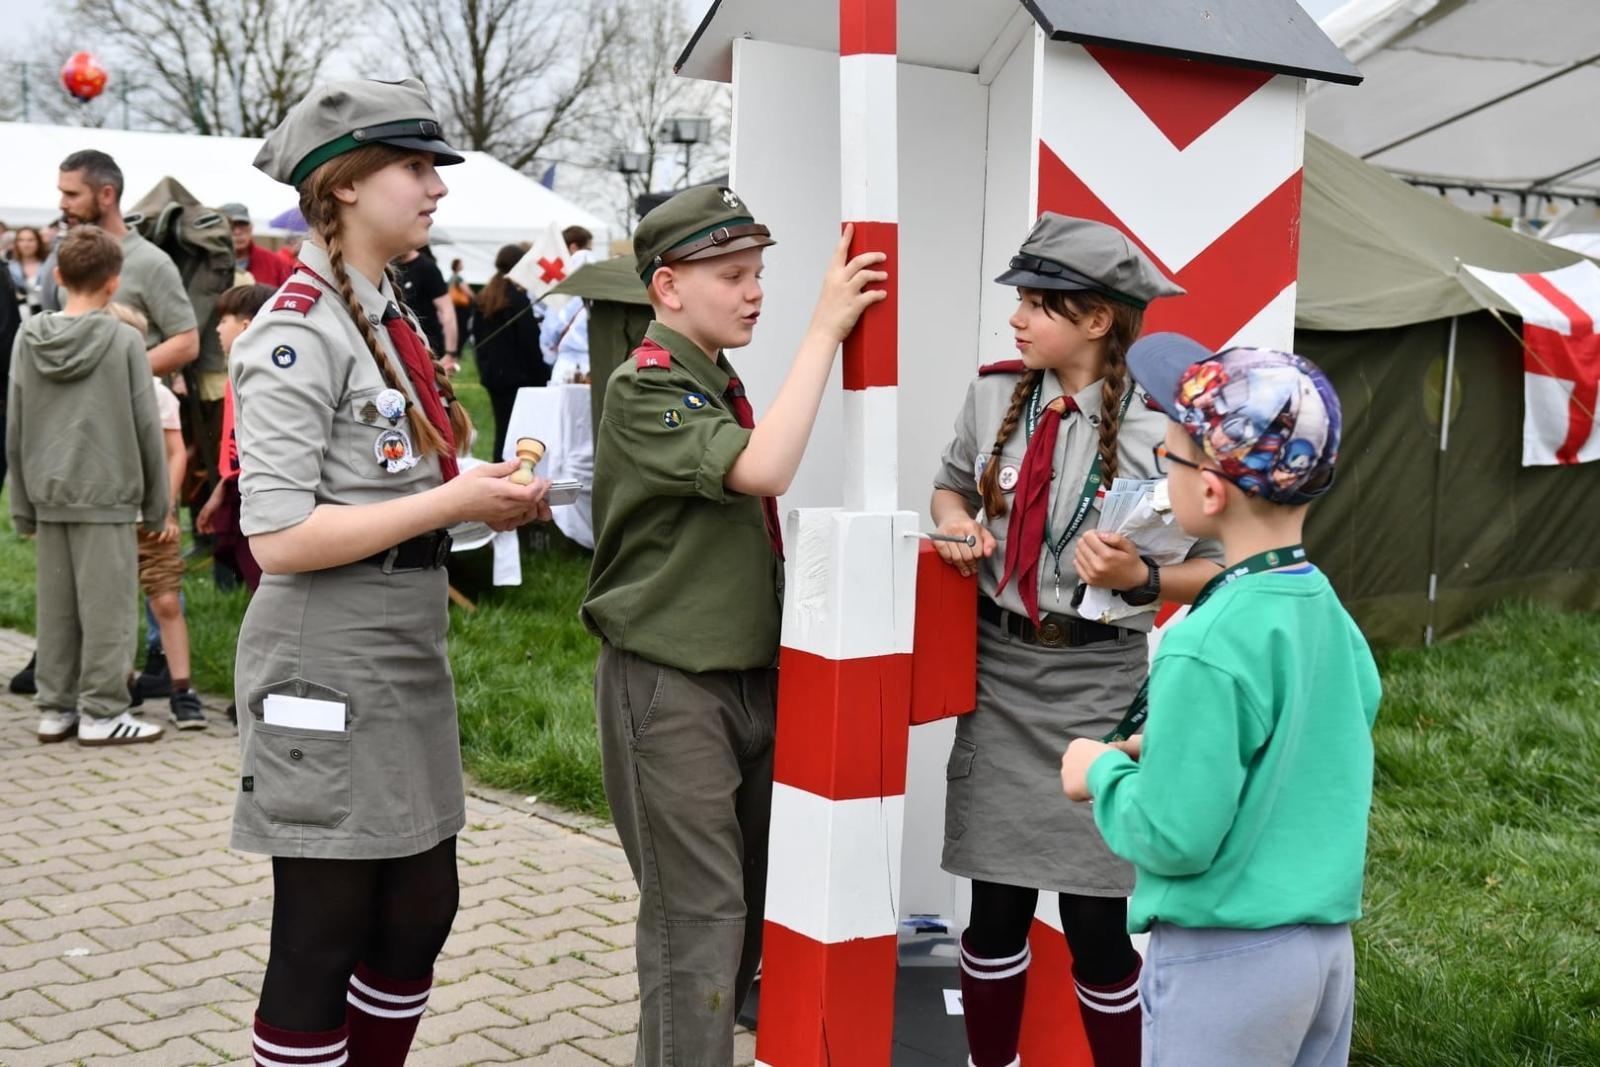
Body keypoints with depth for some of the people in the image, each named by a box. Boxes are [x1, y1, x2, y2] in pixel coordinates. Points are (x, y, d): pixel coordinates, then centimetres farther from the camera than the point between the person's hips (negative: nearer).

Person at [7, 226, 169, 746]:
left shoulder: (28, 338, 4)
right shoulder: (124, 341, -8)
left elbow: (15, 430, 7)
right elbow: (147, 428, -5)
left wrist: (23, 505, 13)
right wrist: (156, 504, 4)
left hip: (49, 494, 5)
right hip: (108, 494, -5)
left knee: (56, 605, 12)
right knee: (106, 606, 1)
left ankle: (55, 708, 18)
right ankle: (102, 713, 4)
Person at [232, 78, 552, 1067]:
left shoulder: (389, 317, 12)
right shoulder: (298, 334, -15)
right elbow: (277, 536, -22)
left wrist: (487, 499, 4)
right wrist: (453, 502, -20)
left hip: (409, 654, 9)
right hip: (328, 666, -9)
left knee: (421, 914, 15)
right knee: (323, 937, 1)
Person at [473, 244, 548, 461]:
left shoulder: (483, 298, 9)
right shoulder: (518, 298, -13)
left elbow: (479, 339, 15)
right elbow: (530, 343, -14)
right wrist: (541, 376, -8)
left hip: (492, 375, 7)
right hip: (517, 376, -7)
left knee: (502, 429, 12)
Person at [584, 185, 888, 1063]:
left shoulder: (721, 385, 13)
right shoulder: (643, 389, -14)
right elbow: (762, 469, -30)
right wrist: (824, 330, -26)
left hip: (747, 676, 9)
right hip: (669, 685, -9)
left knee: (748, 898, 15)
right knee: (697, 913, -5)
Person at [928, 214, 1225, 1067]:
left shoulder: (1152, 431, -13)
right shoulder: (992, 395, 0)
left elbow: (1219, 567, -6)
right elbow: (950, 483, 18)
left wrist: (1138, 579, -23)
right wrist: (955, 523, -3)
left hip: (1095, 686, -4)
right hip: (997, 674, 4)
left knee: (1094, 922, 3)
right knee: (996, 904, 12)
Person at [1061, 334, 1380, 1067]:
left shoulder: (1207, 647, -21)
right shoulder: (1329, 611, 1)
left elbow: (1173, 841, -19)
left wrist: (1105, 771, -2)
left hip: (1224, 958, -7)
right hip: (1328, 946, 7)